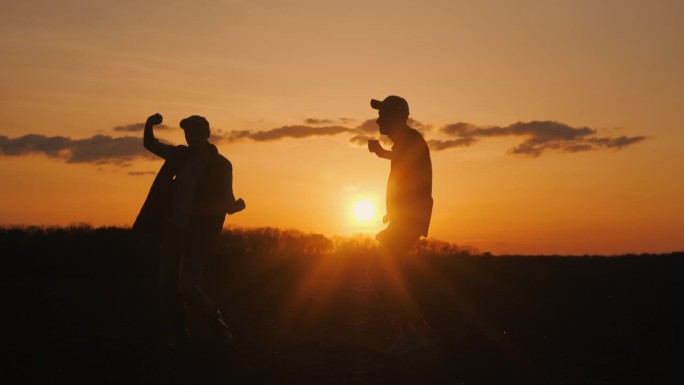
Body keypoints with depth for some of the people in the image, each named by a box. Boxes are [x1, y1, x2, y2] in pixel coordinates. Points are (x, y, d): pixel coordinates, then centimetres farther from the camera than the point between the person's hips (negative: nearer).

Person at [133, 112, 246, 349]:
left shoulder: (220, 165, -6)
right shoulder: (181, 155, 8)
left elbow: (226, 204, -4)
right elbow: (150, 144, 19)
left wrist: (236, 205, -27)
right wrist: (149, 126, -1)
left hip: (197, 236, -5)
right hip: (171, 230, 6)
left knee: (187, 288, -10)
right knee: (167, 286, 3)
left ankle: (220, 328, 11)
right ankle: (177, 338, 14)